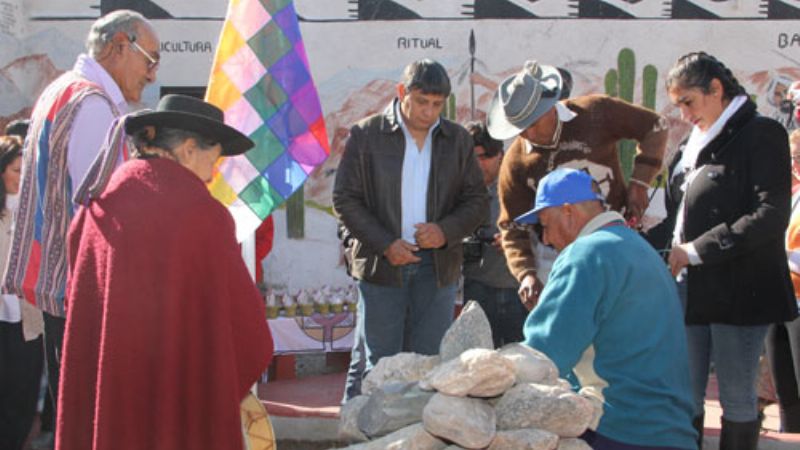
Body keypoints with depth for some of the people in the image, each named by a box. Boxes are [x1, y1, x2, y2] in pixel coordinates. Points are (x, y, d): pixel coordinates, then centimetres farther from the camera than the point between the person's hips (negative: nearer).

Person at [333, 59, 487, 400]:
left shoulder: (457, 139, 7)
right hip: (381, 265, -2)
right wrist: (385, 244, -13)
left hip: (437, 266, 3)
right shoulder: (366, 135, -2)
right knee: (378, 363, 2)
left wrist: (446, 231, -10)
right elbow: (345, 199, -2)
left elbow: (477, 200, 10)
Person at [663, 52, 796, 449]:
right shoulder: (695, 145, 17)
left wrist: (695, 250, -16)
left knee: (737, 400, 2)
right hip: (692, 292, 7)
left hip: (739, 292, -7)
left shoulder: (761, 135, -6)